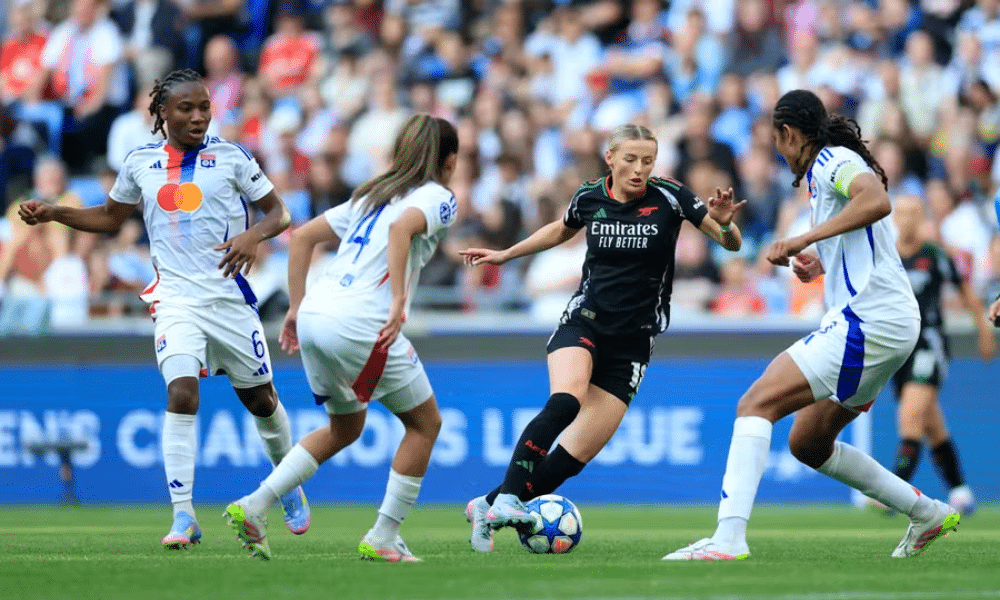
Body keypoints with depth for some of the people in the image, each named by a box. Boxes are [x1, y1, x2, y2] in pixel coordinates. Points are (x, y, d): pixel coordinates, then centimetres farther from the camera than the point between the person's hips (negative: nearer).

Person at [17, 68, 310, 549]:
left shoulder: (230, 157, 0)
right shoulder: (140, 163, 7)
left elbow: (278, 212, 4)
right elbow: (110, 218, 22)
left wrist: (255, 234, -18)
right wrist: (51, 213, 10)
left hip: (229, 295, 0)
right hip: (176, 298, 0)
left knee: (260, 398, 11)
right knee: (181, 393, -20)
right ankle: (183, 516, -19)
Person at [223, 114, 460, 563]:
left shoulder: (370, 195, 25)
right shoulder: (438, 197, 3)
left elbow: (302, 237, 20)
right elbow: (402, 228, -21)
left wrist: (297, 307, 19)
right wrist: (399, 298, -26)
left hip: (315, 319, 8)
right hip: (361, 324, -8)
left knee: (344, 428, 26)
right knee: (424, 423, 11)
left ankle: (253, 508, 13)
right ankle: (382, 540, 7)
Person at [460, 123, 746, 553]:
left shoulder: (669, 197, -7)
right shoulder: (589, 197, 0)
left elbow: (731, 244, -4)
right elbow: (561, 230, 23)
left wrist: (724, 224, -26)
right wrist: (505, 255, 25)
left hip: (633, 342, 0)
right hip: (584, 321, 0)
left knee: (574, 457, -6)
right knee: (565, 401, -33)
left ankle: (488, 507, 10)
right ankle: (506, 499, -35)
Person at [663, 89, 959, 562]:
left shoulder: (832, 160, -5)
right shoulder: (830, 169, 25)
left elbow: (877, 201, -27)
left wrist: (805, 239, -26)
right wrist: (823, 265, 27)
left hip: (866, 321, -10)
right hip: (892, 327, 10)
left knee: (756, 404, -18)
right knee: (808, 443, 19)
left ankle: (729, 538, -32)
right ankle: (928, 513, 24)